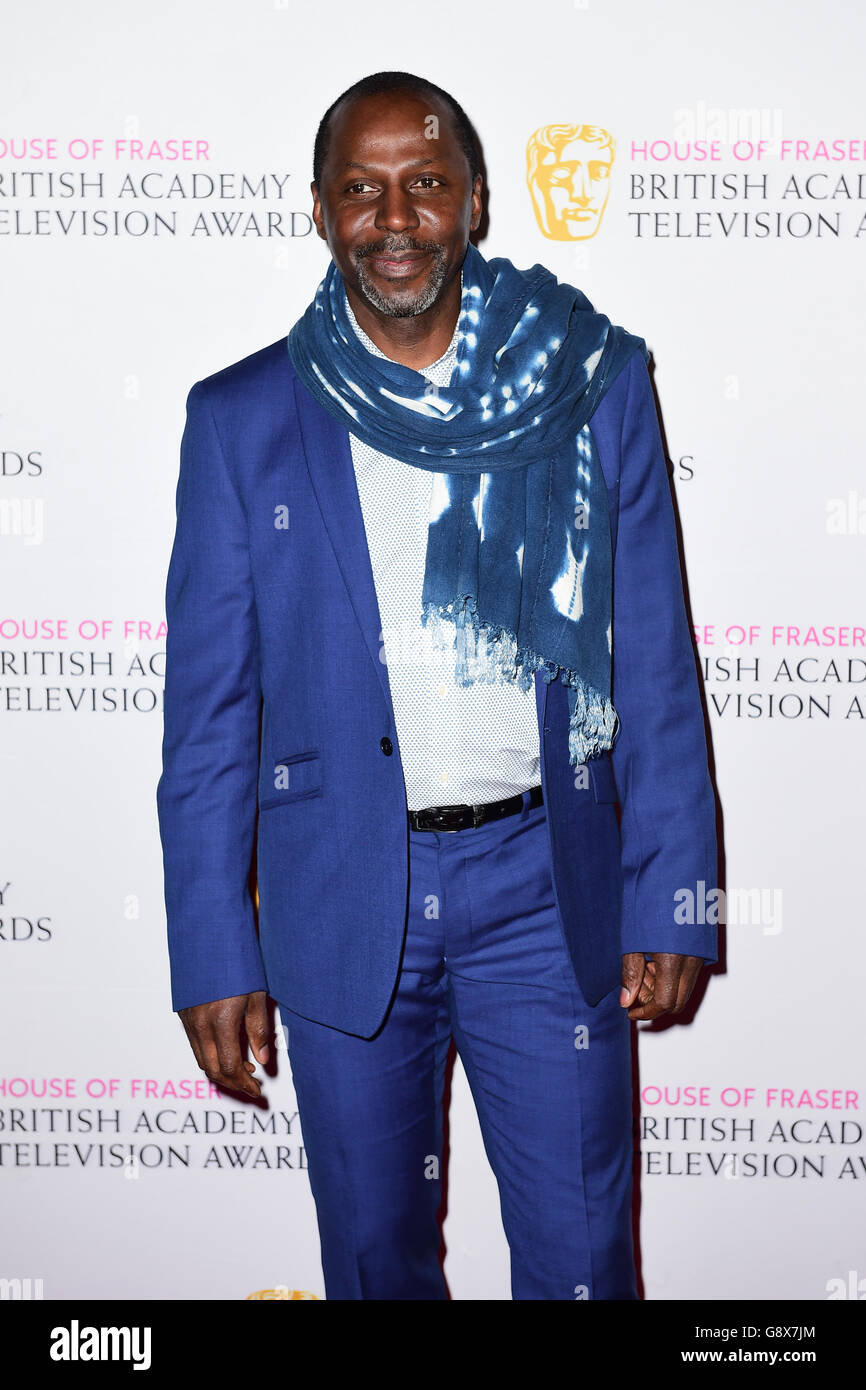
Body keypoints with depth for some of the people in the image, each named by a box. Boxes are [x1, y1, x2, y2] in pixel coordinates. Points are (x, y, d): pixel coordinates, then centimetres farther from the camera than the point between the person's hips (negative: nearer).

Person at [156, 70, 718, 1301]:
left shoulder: (594, 380, 0)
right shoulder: (243, 419, 0)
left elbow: (657, 663, 1)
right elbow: (209, 706, 1)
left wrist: (673, 899, -3)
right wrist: (214, 956, -1)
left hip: (548, 886, 0)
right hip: (341, 902, 1)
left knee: (580, 1256, 10)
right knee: (375, 1252, 17)